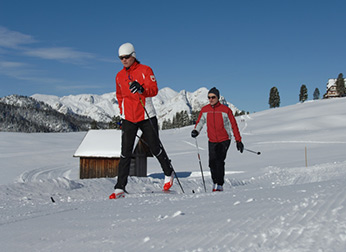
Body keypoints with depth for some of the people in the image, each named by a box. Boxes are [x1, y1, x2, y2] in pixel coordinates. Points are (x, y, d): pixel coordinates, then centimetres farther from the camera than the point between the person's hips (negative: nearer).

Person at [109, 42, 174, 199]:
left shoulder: (145, 70, -4)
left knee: (155, 148, 5)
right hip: (128, 119, 3)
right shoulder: (119, 76, 10)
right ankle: (120, 188, -2)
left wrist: (142, 89, -37)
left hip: (146, 117, -3)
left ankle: (168, 173, 31)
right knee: (125, 153, -3)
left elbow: (154, 90, -17)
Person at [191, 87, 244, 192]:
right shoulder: (204, 110, 1)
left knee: (219, 161, -16)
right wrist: (196, 130, -13)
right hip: (212, 141, 3)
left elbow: (233, 125, -2)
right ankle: (215, 182, 20)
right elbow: (200, 121, 9)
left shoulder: (225, 110, -7)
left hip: (224, 140, -3)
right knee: (212, 163, -1)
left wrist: (238, 141, -2)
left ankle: (220, 185, -9)